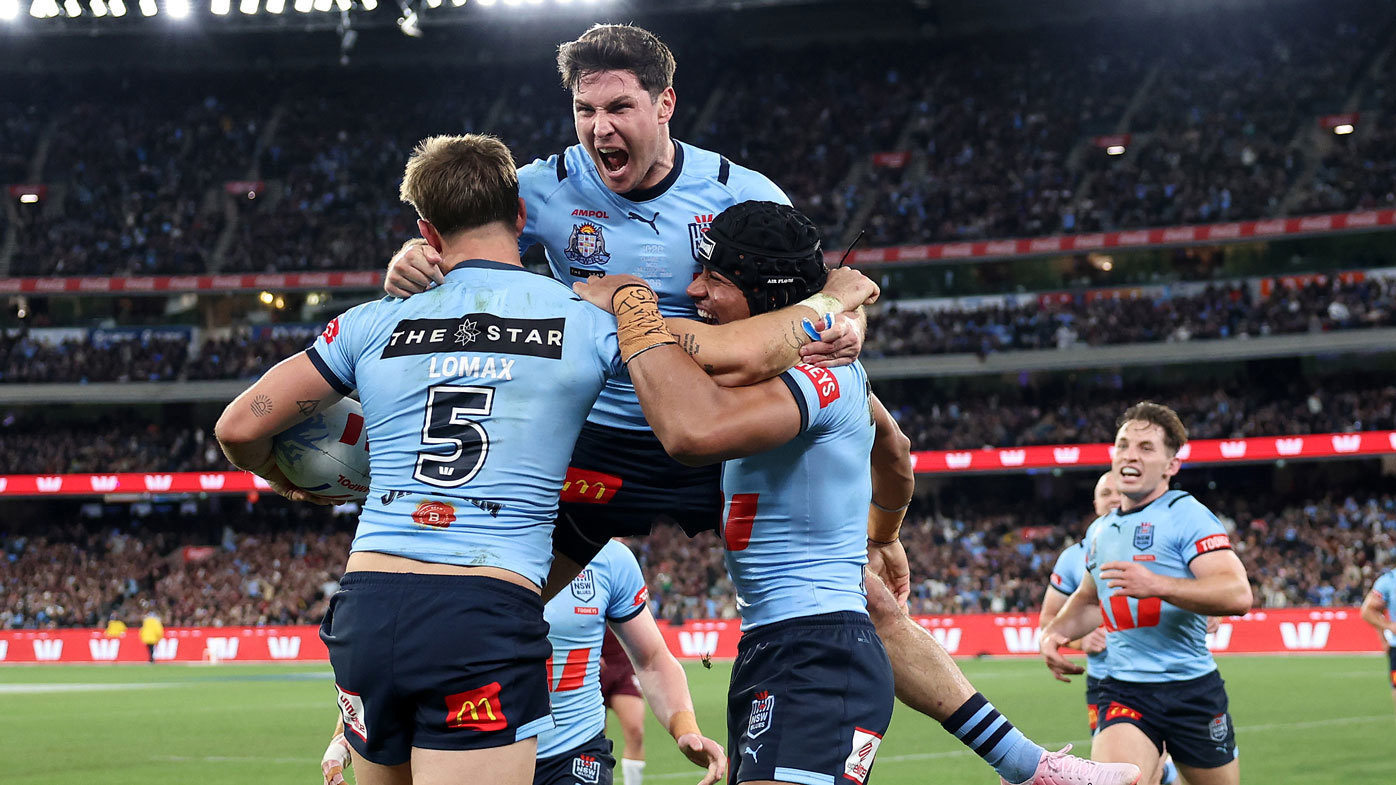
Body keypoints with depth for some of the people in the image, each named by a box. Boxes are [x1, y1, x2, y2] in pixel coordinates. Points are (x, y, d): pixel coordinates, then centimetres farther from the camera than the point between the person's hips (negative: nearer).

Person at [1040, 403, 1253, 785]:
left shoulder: (1185, 514, -8)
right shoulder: (1099, 531, 14)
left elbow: (1237, 593, -21)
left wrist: (1157, 585, -33)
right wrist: (1055, 632, 13)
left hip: (1192, 691, -4)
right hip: (1123, 692, 4)